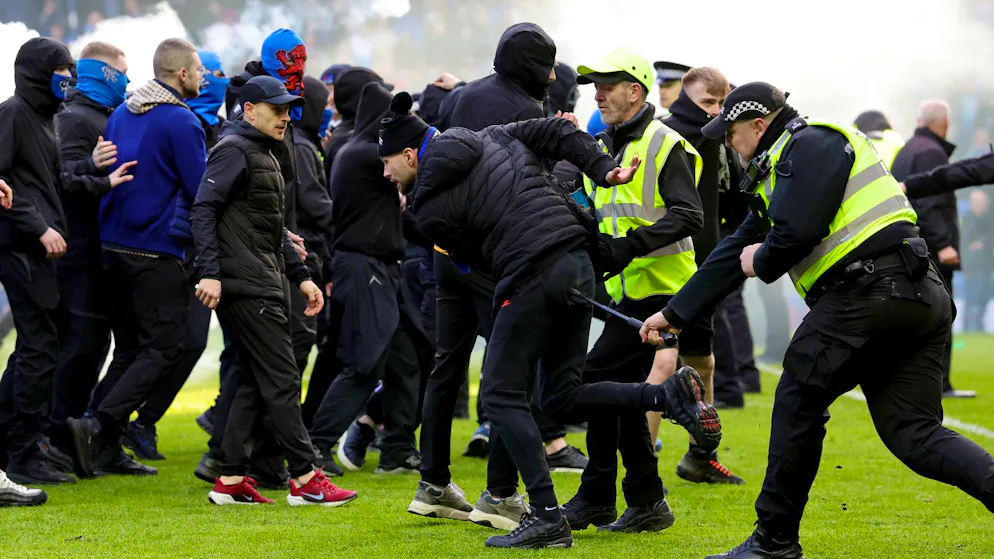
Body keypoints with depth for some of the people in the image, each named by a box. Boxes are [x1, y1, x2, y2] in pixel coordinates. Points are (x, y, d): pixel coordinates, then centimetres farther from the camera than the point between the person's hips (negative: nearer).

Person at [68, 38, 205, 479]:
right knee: (164, 349, -4)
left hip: (113, 245, 8)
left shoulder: (121, 114, 12)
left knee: (129, 348, 14)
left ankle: (106, 448, 8)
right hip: (158, 253, -8)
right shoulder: (182, 122, -12)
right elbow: (201, 191, -13)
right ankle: (98, 424, -17)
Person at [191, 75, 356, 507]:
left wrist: (301, 277, 22)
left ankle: (231, 480, 10)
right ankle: (304, 479, -6)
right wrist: (210, 273, -24)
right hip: (246, 286, -10)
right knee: (281, 379, -8)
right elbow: (204, 209, -17)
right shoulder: (233, 151, -8)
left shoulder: (264, 155, 23)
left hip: (266, 285, 10)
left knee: (256, 382, 9)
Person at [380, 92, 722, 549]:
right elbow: (559, 132, 13)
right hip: (579, 265, 8)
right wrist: (604, 170, 7)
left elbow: (476, 260, 5)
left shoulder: (429, 207, -3)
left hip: (532, 280, -8)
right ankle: (669, 395, -2)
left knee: (501, 395, 1)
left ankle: (547, 517, -7)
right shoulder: (492, 138, 17)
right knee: (562, 399, 15)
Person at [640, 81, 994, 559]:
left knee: (798, 402, 2)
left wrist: (762, 263, 4)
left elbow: (797, 231, -17)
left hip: (868, 291, -10)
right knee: (913, 432, 3)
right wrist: (675, 313, 37)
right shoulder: (777, 174, 29)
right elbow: (735, 251, 34)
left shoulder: (811, 145, -2)